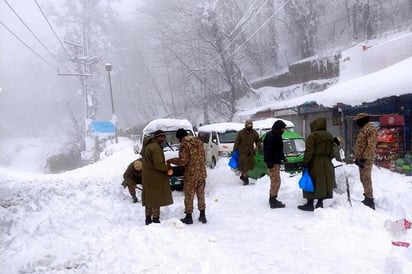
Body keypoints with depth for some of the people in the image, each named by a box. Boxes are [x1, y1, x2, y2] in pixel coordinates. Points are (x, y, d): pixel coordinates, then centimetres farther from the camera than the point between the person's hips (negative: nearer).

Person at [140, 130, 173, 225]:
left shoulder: (146, 146, 13)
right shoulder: (155, 147, -19)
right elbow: (159, 165, -25)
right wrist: (168, 168, -7)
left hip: (147, 177, 10)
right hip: (155, 178, -10)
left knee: (148, 198, 16)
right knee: (156, 199, 0)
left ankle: (148, 218, 24)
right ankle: (155, 219, 6)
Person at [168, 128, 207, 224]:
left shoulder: (184, 144, -14)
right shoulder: (199, 141, 9)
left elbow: (182, 161, -18)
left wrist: (171, 160, -5)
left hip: (190, 175, -7)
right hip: (201, 173, 7)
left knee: (189, 196, 6)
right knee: (201, 195, 15)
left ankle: (188, 217, 14)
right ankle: (203, 216, 21)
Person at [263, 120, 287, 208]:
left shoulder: (277, 135, 15)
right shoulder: (270, 136, -16)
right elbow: (268, 150, -22)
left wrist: (283, 158, 22)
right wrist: (269, 162, -25)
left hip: (276, 161, 10)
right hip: (272, 162, -10)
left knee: (274, 181, 15)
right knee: (276, 181, -9)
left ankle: (272, 199, 24)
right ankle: (273, 201, -4)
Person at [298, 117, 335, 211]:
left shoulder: (312, 136, -13)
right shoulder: (329, 136, 10)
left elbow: (309, 152, -16)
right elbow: (331, 152, 13)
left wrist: (305, 163, -11)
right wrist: (328, 160, 20)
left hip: (314, 164, -7)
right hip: (326, 164, 7)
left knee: (311, 184, 1)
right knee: (323, 183, 13)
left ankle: (310, 204, 5)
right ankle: (320, 203, 19)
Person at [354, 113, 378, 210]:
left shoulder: (370, 128, -11)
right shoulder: (363, 129, 20)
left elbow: (371, 145, -20)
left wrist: (364, 158, -23)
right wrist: (357, 158, 20)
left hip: (366, 159, -11)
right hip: (361, 158, 11)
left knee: (366, 179, -11)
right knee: (364, 179, 16)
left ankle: (369, 201, -9)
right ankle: (367, 198, 25)